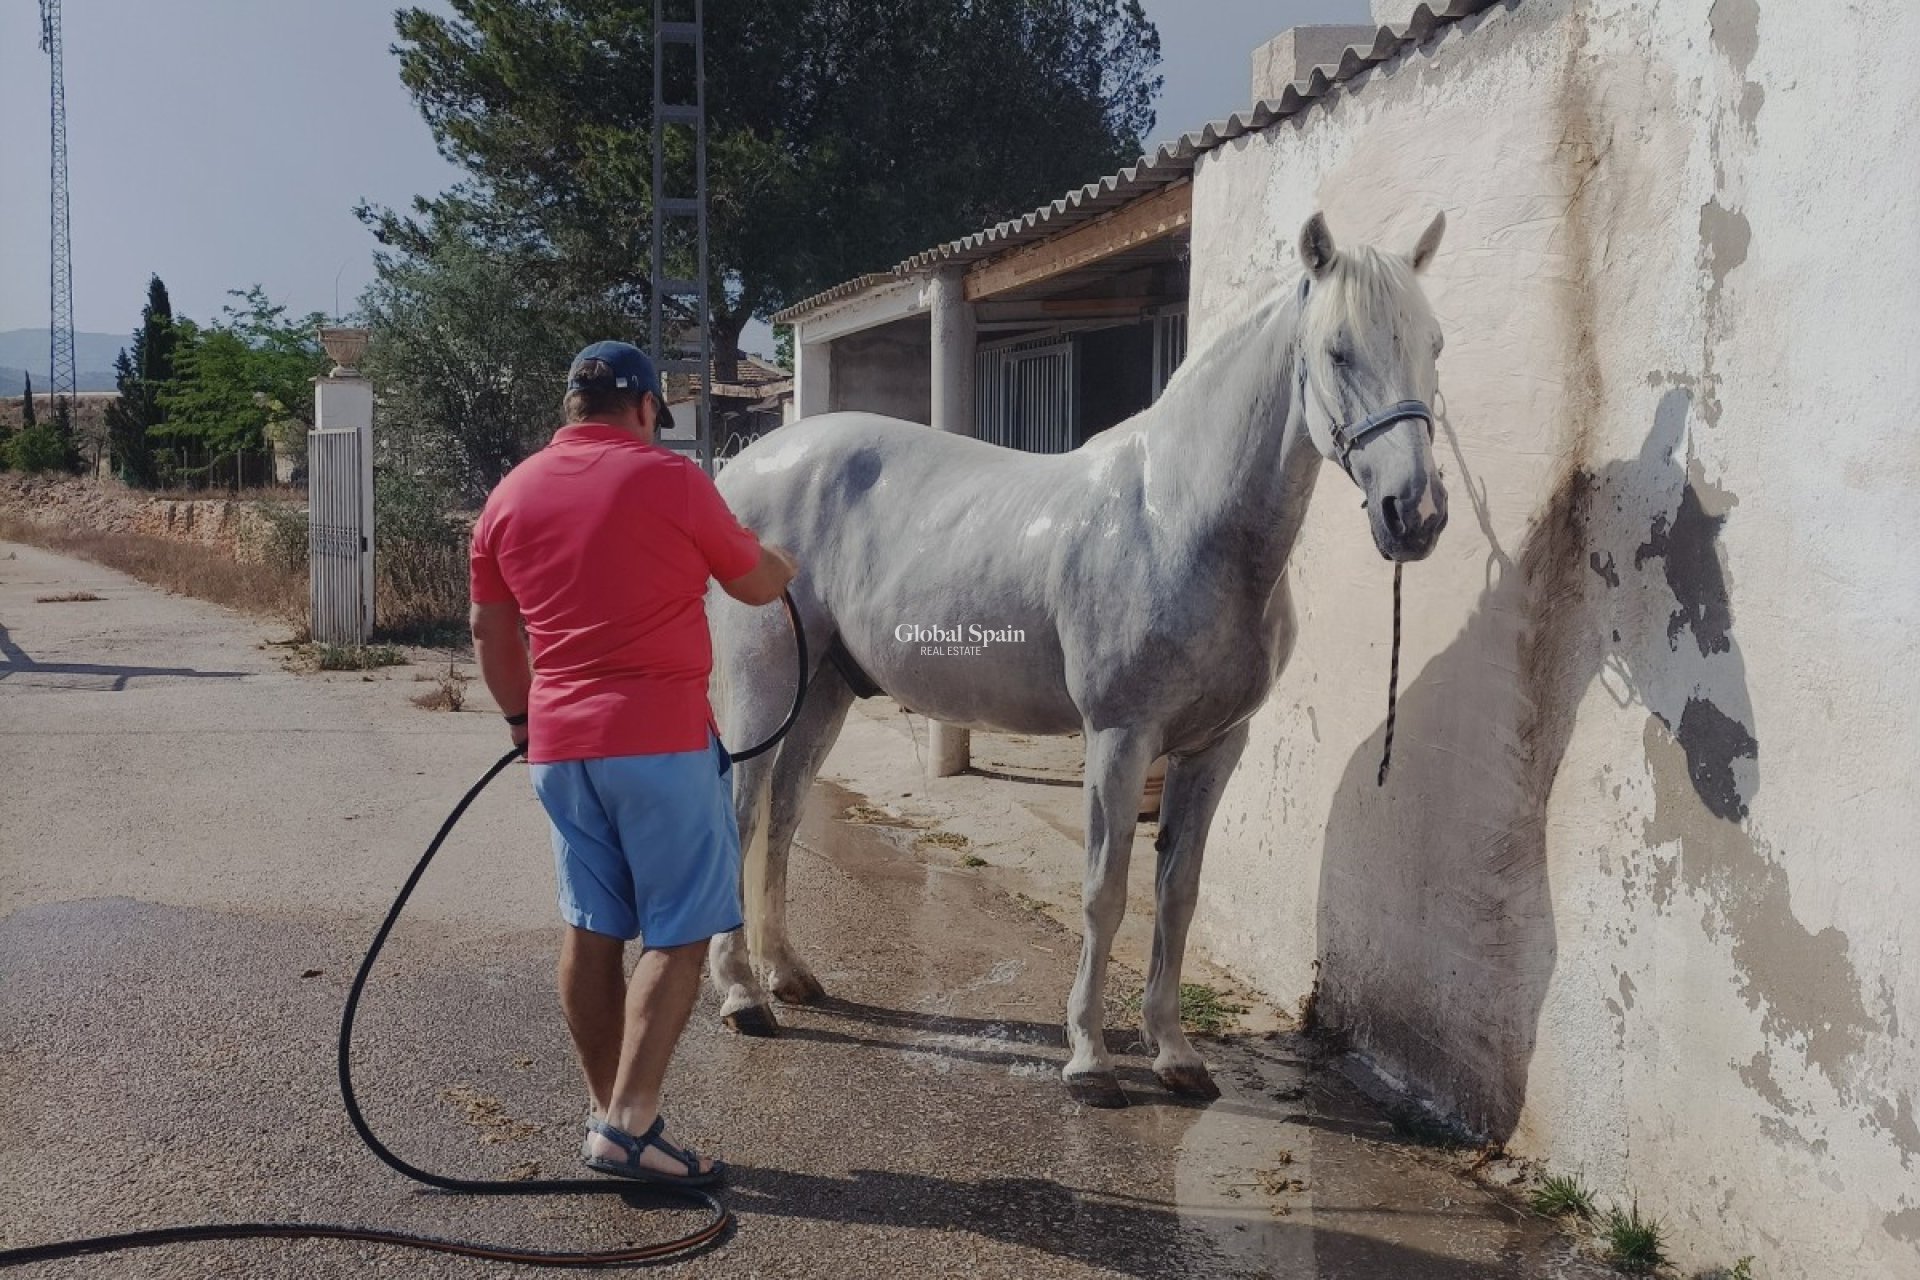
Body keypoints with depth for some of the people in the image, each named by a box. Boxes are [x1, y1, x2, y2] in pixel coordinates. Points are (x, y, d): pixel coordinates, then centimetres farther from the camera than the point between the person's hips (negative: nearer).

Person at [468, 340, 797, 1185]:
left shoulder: (510, 496, 10)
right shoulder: (668, 479, -6)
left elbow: (490, 631, 17)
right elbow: (755, 586, 5)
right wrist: (780, 564, 28)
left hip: (560, 744, 6)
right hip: (662, 737, -6)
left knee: (592, 931, 13)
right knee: (680, 933, 0)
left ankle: (608, 1114, 21)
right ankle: (629, 1125, -5)